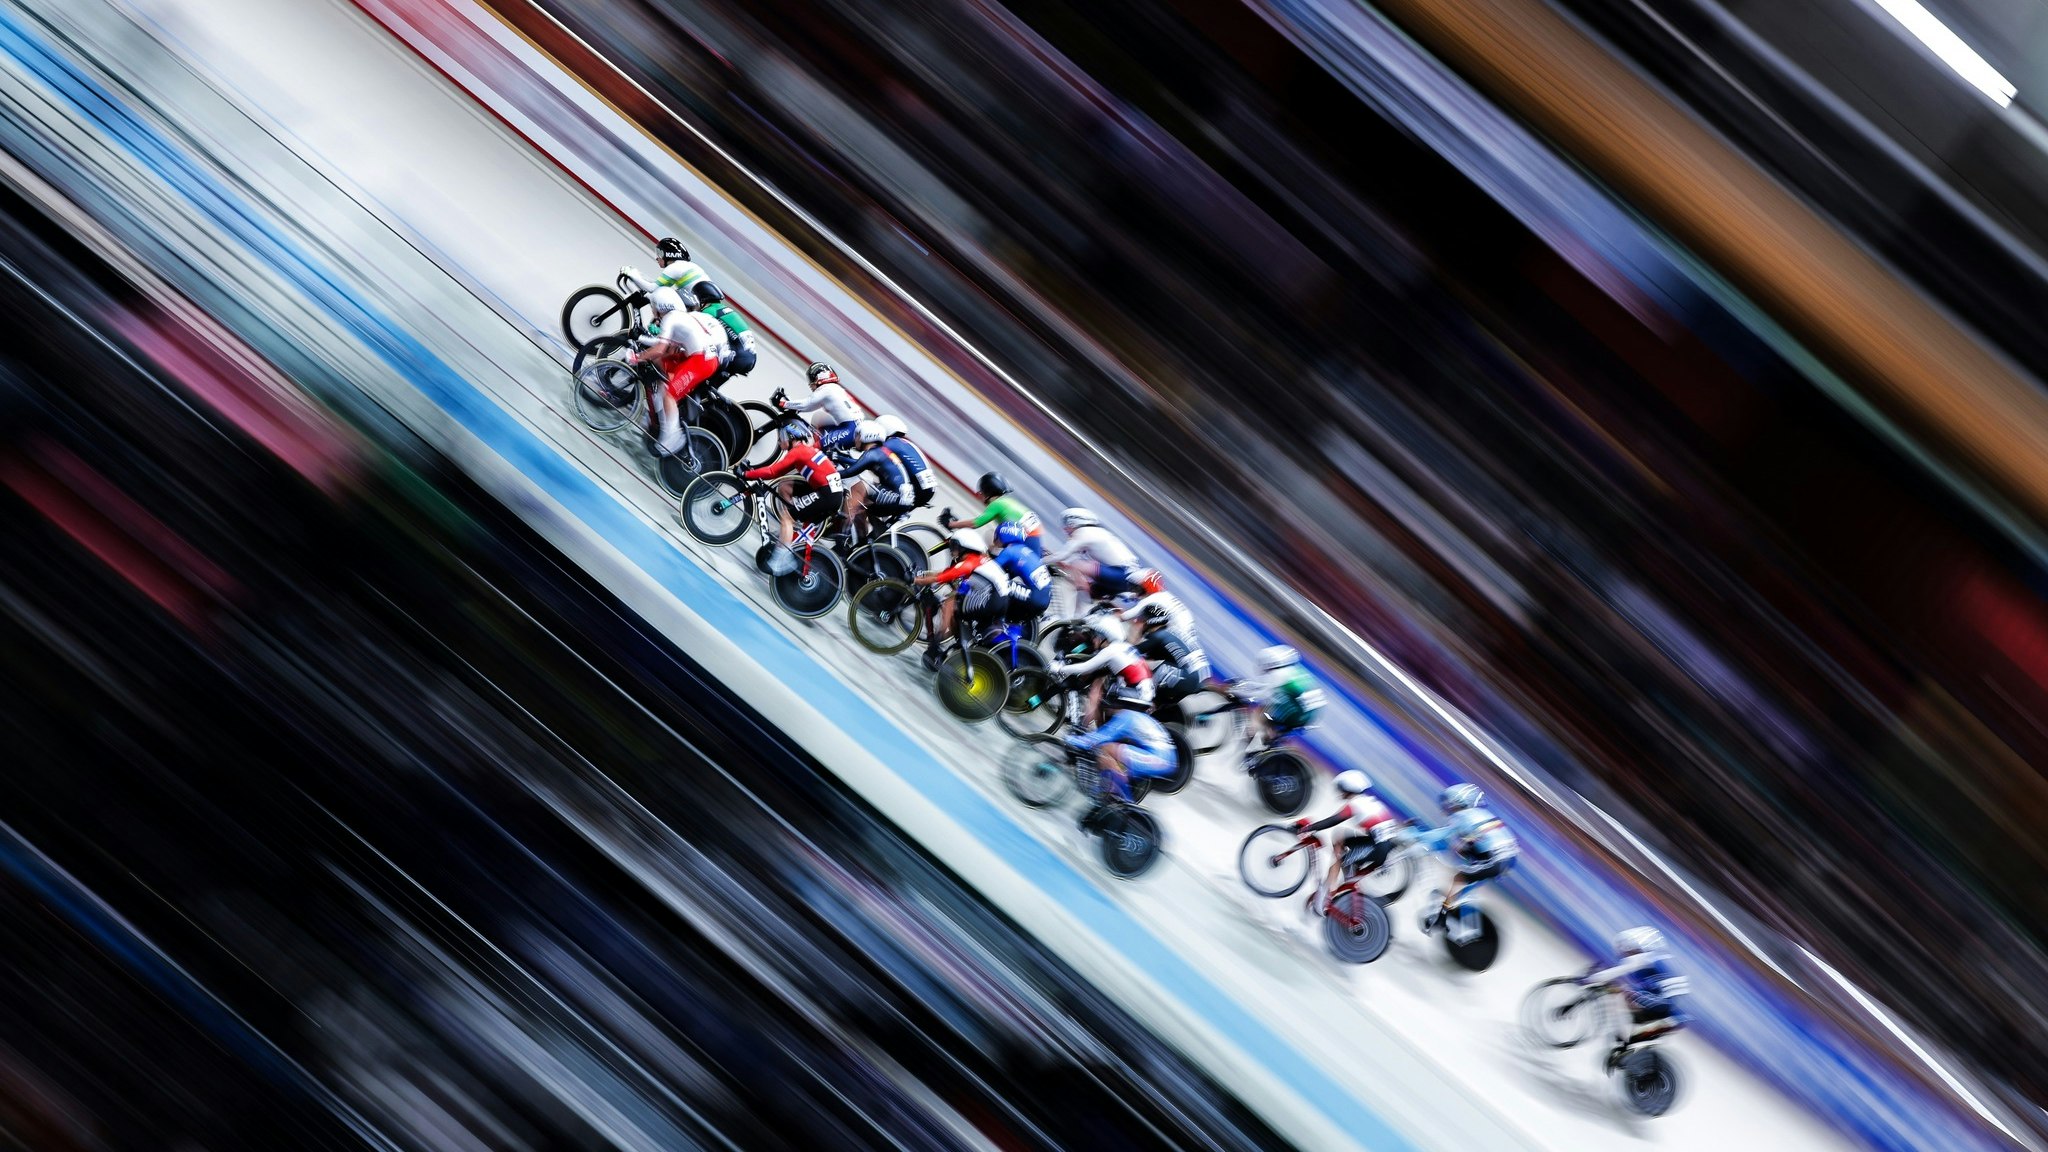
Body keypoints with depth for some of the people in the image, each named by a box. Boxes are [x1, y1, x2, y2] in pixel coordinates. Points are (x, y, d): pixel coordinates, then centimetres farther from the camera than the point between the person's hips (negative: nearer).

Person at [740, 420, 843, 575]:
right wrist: (754, 472, 13)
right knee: (783, 487, 15)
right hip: (831, 489, 9)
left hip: (828, 495, -9)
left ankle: (782, 559, -10)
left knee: (785, 514, -7)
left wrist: (746, 474, -7)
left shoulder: (797, 451, -10)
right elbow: (779, 471, 21)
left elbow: (772, 471, -14)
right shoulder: (806, 448, 18)